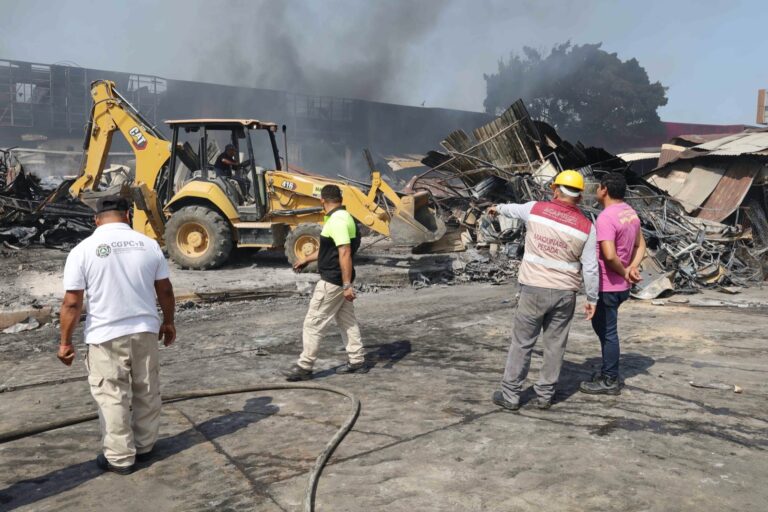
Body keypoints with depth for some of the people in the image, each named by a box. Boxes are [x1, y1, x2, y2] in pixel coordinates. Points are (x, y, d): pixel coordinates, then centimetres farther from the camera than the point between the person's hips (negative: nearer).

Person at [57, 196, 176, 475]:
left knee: (112, 397, 9)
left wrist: (65, 341, 0)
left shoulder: (83, 250, -8)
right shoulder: (149, 244, 0)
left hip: (106, 336, -3)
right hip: (146, 330, 3)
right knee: (147, 392, 17)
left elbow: (72, 302, -10)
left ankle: (119, 457, 18)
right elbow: (165, 290, 6)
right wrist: (168, 321, 19)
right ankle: (144, 446, 31)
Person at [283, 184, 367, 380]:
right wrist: (307, 259, 30)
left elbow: (345, 253, -27)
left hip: (333, 281, -10)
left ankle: (304, 366, 6)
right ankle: (357, 361, 23)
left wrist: (347, 285, -29)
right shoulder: (343, 217, 12)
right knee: (347, 320, 16)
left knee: (313, 323, -1)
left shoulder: (337, 221, -21)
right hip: (340, 281, 10)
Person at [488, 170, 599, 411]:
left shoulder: (535, 208, -4)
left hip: (534, 289, -1)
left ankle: (510, 395, 13)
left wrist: (497, 208, 41)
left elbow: (514, 209, 19)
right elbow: (590, 268, -3)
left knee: (522, 343, 7)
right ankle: (545, 395, 19)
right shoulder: (586, 226, -3)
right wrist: (592, 299, 9)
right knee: (554, 345, 11)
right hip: (565, 293, 1)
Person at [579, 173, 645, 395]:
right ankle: (608, 371, 32)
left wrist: (624, 273, -14)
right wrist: (632, 268, -1)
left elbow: (609, 255, -30)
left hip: (607, 286, -9)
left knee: (607, 332, 3)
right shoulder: (630, 213, 8)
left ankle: (610, 381, 15)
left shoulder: (606, 218, -22)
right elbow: (640, 245, 14)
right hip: (620, 286, 9)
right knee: (601, 326, 22)